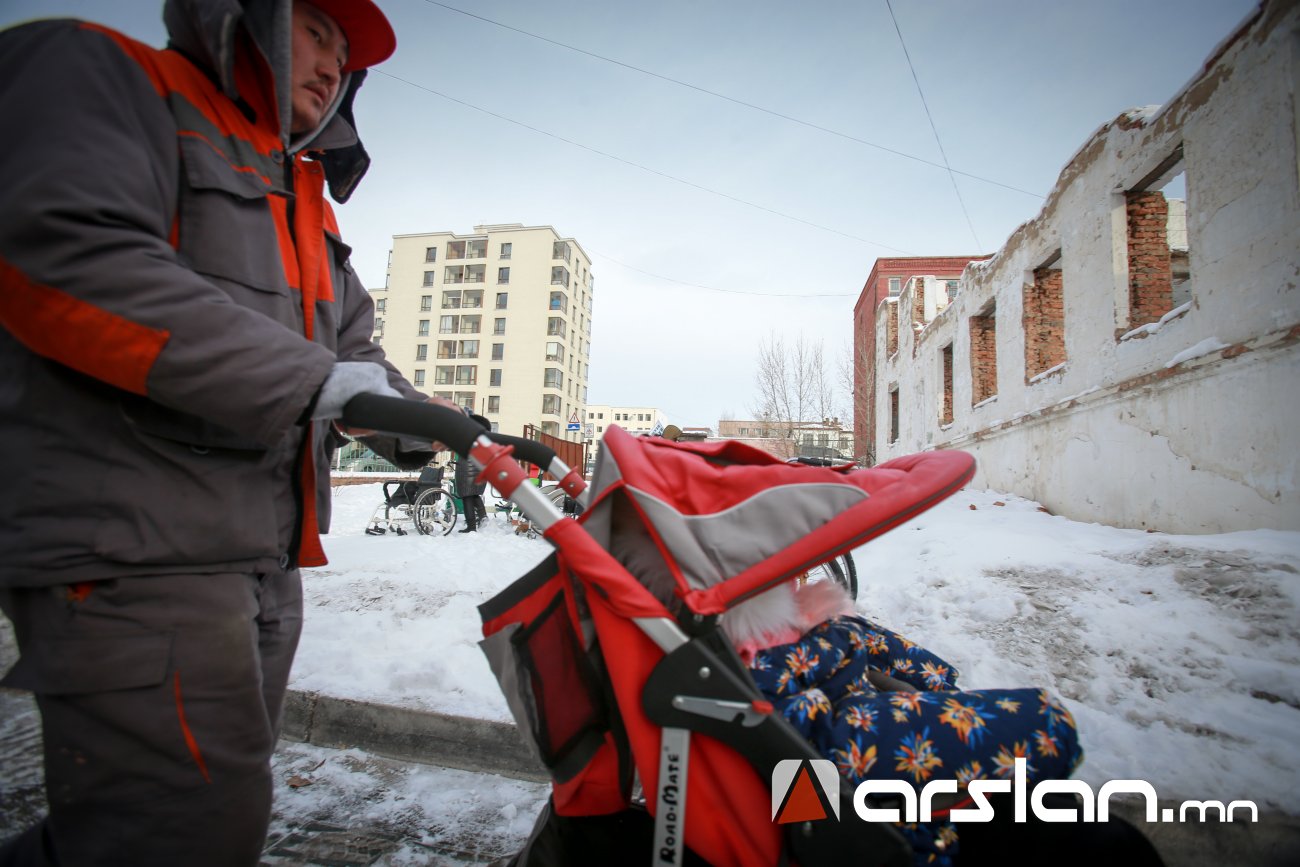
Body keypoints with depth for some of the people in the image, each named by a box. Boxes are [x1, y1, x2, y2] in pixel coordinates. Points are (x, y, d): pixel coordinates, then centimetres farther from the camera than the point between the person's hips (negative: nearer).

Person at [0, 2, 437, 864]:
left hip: (268, 556, 9)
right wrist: (304, 379, -20)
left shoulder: (304, 204, 23)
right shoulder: (97, 73, 0)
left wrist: (425, 429, 2)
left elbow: (353, 348, 20)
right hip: (135, 544, -8)